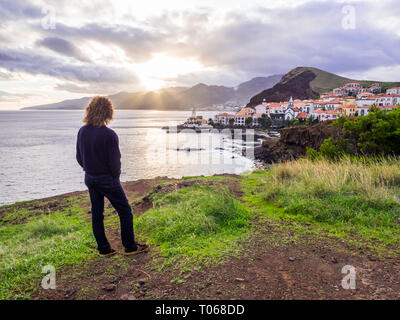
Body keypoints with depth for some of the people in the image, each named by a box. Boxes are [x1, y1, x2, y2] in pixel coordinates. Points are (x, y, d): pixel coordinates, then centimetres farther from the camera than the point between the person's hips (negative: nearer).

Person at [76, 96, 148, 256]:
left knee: (96, 213, 15)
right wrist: (115, 175, 0)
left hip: (90, 179, 7)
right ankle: (130, 247, 18)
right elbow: (115, 161, -18)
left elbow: (79, 158, 6)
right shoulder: (109, 135, -22)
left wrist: (90, 171, 16)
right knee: (125, 212, 9)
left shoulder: (82, 132, -2)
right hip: (107, 180, -6)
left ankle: (103, 248, 26)